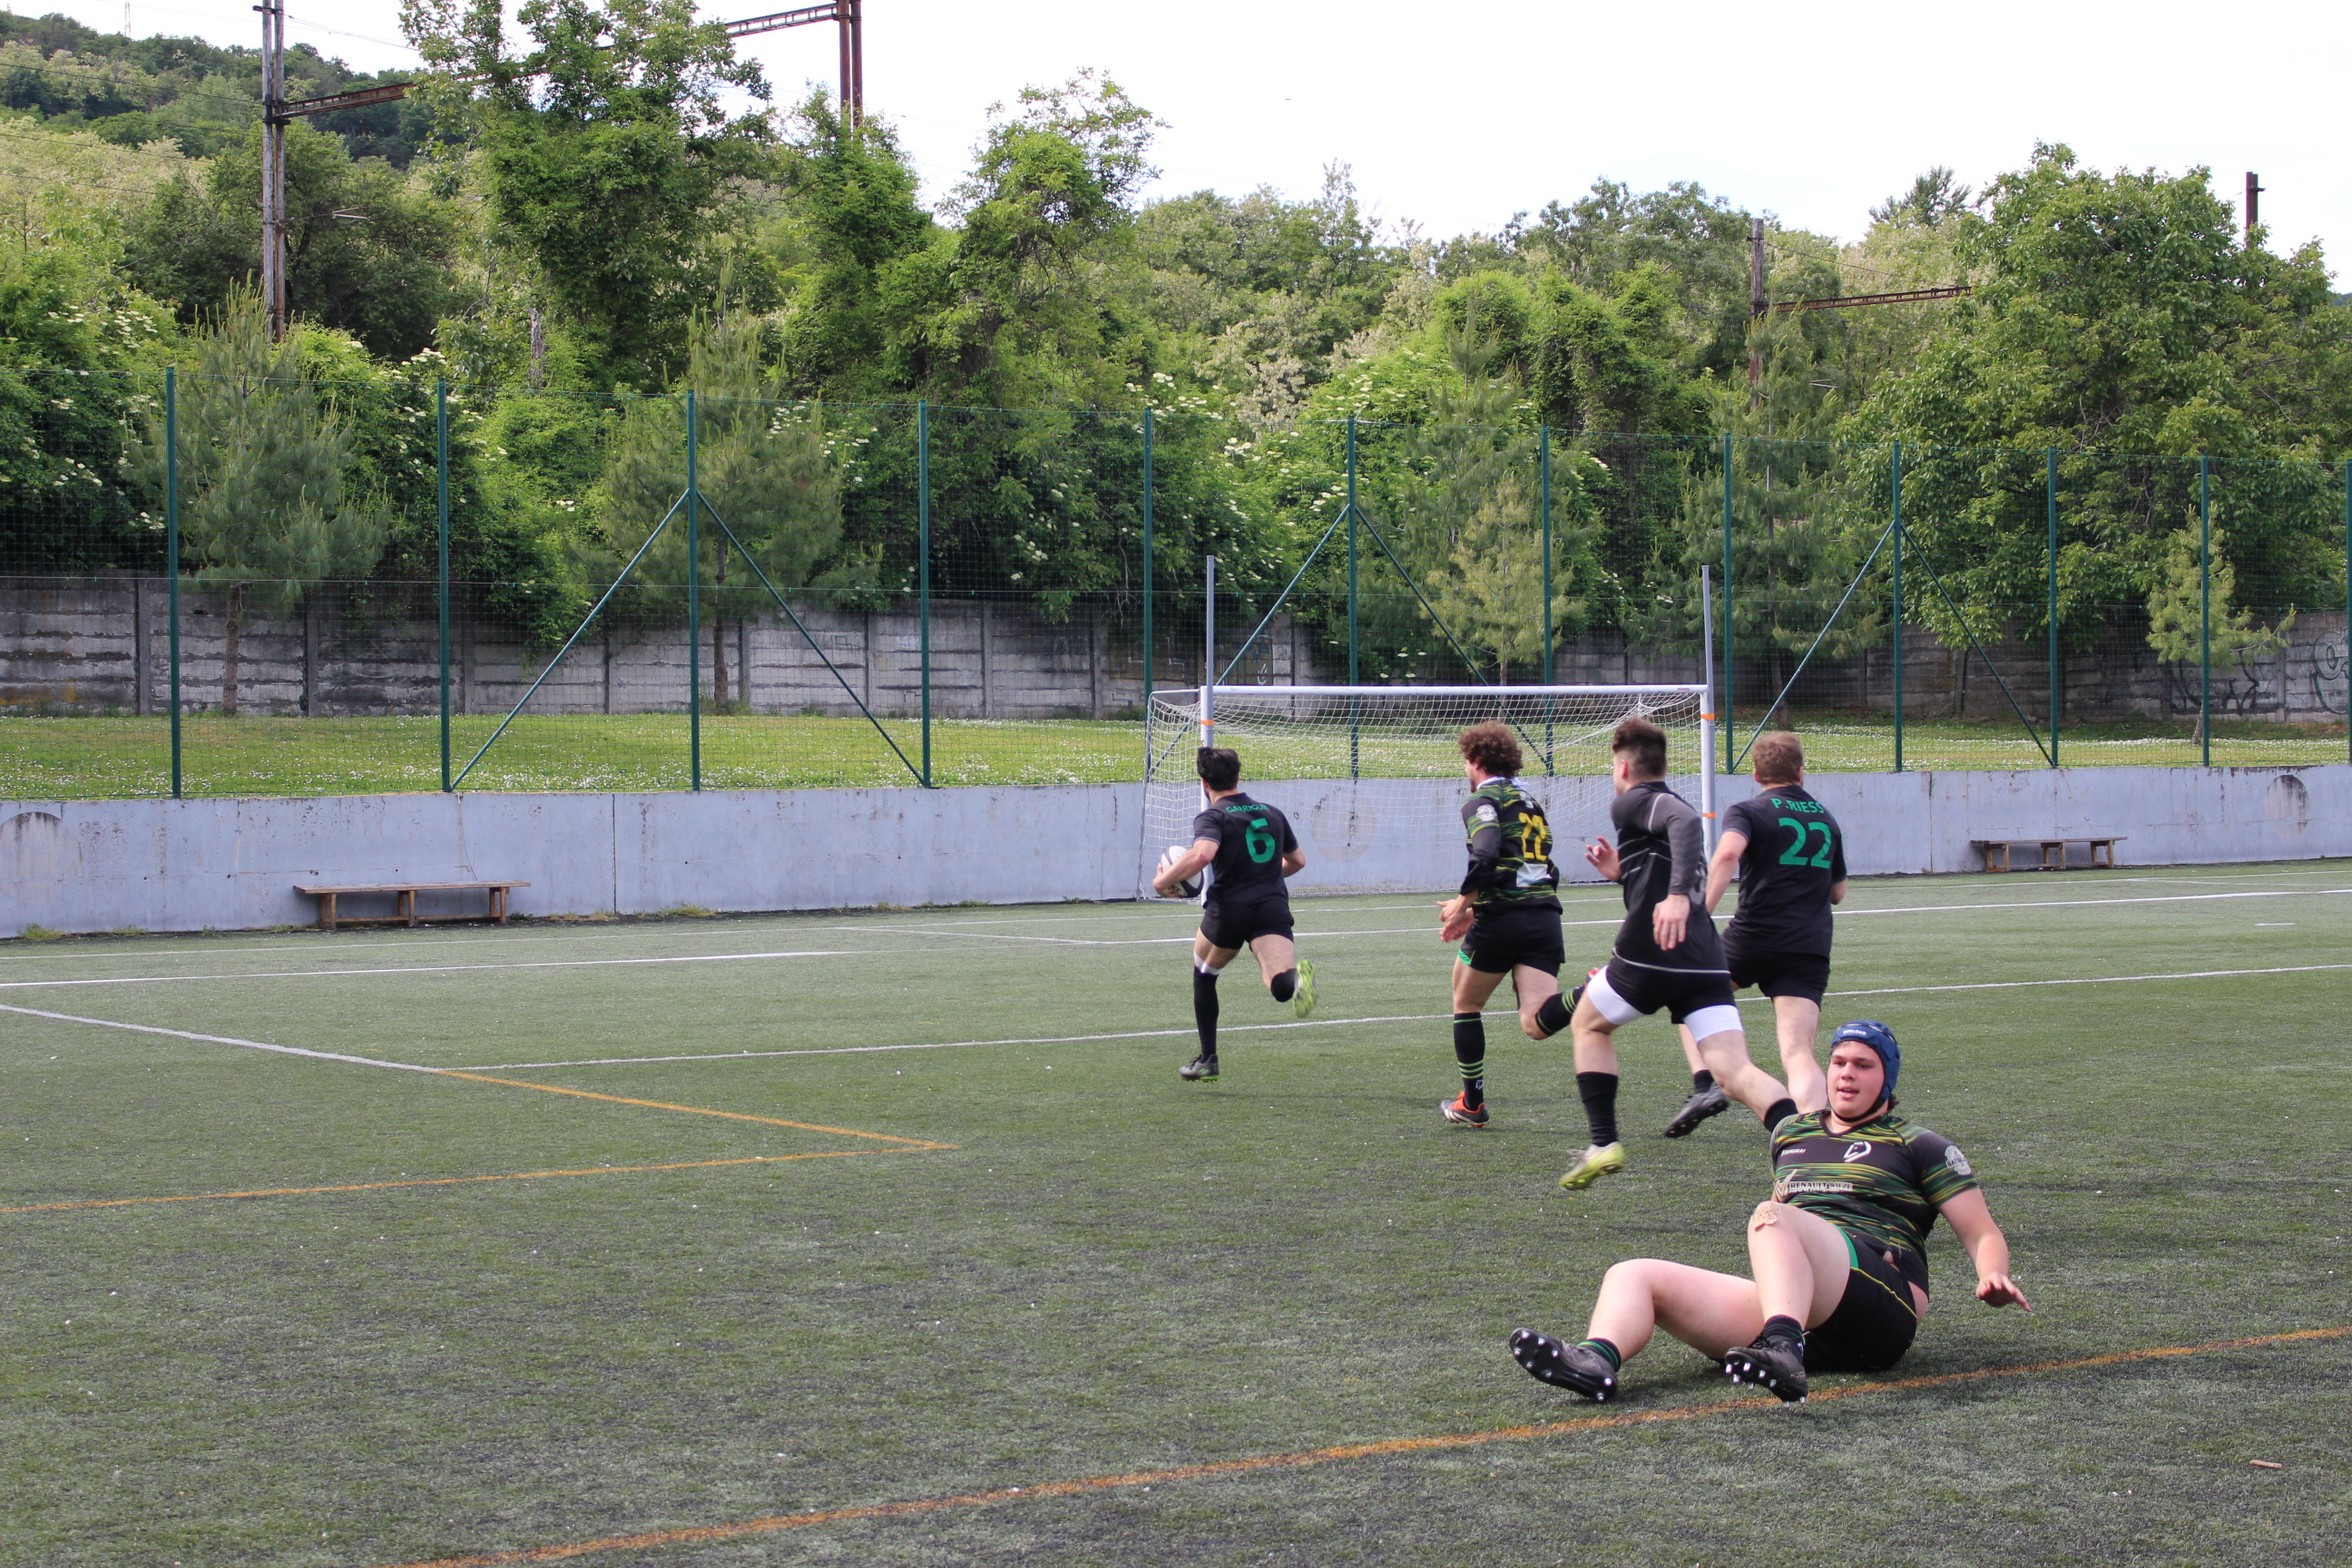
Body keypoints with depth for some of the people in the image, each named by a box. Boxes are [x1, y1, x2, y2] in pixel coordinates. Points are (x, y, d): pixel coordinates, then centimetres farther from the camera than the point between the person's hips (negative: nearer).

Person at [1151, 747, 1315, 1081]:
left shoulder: (1212, 817, 1)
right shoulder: (1272, 814, 20)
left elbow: (1202, 853, -20)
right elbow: (1298, 860, 32)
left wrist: (1163, 880, -9)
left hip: (1228, 909, -3)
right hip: (1273, 907, 3)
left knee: (1204, 974, 25)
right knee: (1282, 987, -16)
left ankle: (1207, 1059, 27)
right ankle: (1296, 977, -54)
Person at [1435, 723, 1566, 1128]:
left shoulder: (1482, 802, -1)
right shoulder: (1531, 804, 24)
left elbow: (1485, 857, -19)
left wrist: (1463, 905, -6)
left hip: (1501, 920, -6)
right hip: (1545, 917, 6)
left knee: (1466, 1006, 18)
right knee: (1536, 1024, -8)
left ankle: (1472, 1104, 22)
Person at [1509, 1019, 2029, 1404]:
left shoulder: (1918, 1147, 15)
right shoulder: (1791, 1134, 30)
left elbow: (1982, 1233, 10)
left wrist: (1993, 1277, -10)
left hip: (1882, 1301, -6)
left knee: (1771, 1219, -34)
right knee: (1634, 1276, -11)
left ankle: (1782, 1349, -62)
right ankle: (1596, 1360, -46)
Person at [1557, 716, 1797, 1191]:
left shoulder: (1631, 803, 2)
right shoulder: (1669, 806, 27)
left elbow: (1686, 820, -22)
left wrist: (1676, 895, -33)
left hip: (1648, 956, -6)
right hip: (1706, 963, 6)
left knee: (1589, 1025, 22)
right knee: (1734, 1072, -7)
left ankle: (1604, 1142, 11)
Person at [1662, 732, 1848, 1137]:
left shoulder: (1749, 812, 2)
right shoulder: (1827, 819, 19)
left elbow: (1727, 854, -21)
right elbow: (1837, 893, 29)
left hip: (1753, 938, -3)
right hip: (1810, 949, 3)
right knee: (1799, 1055, -6)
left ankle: (1706, 1085, 4)